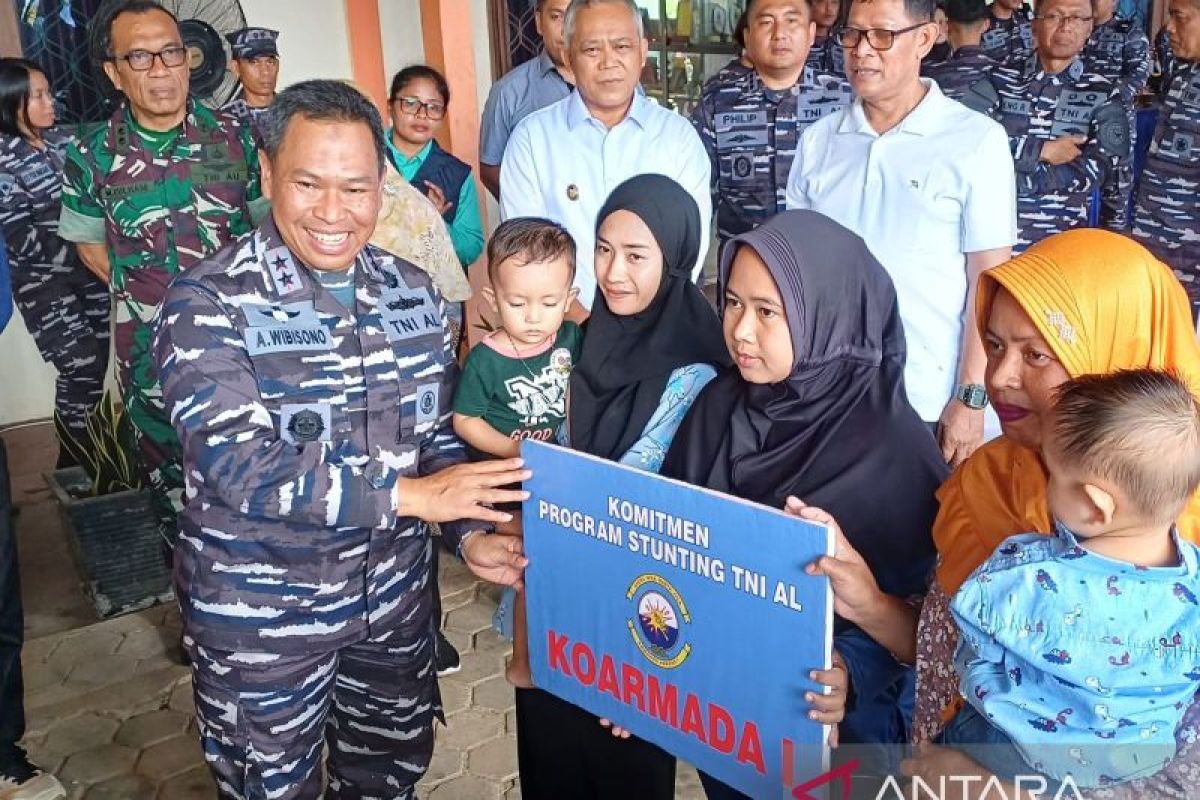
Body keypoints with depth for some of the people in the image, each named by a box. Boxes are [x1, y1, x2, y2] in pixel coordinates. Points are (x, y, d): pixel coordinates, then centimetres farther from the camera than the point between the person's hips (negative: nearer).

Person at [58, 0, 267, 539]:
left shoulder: (236, 140, -3)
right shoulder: (91, 158, -3)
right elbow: (89, 244, 10)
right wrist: (142, 292, -1)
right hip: (150, 352, 1)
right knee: (169, 475, 15)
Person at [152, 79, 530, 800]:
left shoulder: (413, 291, -1)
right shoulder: (209, 303, -16)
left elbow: (438, 433, 5)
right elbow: (236, 465, -26)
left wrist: (470, 532, -11)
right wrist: (405, 494, -28)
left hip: (396, 597, 5)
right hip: (260, 616, -4)